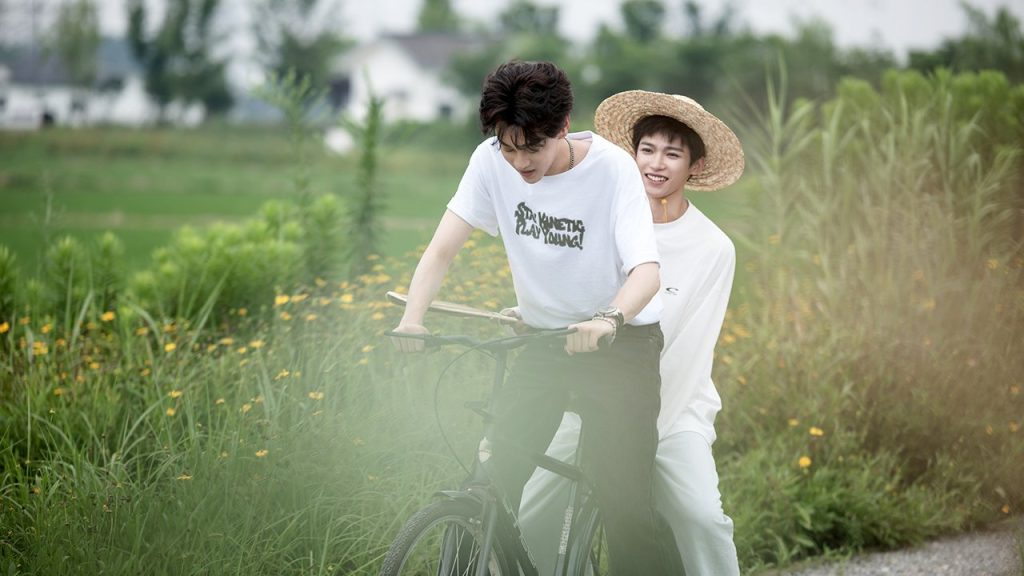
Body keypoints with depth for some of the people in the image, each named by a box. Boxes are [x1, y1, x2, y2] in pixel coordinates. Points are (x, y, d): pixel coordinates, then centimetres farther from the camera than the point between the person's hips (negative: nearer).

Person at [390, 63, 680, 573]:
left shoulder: (611, 168, -19)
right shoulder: (492, 160, -9)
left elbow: (646, 271, -27)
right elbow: (443, 247, -12)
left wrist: (609, 319, -48)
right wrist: (411, 319, -30)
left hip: (619, 344, -4)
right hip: (543, 342, 4)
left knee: (626, 506, -14)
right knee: (495, 483, -8)